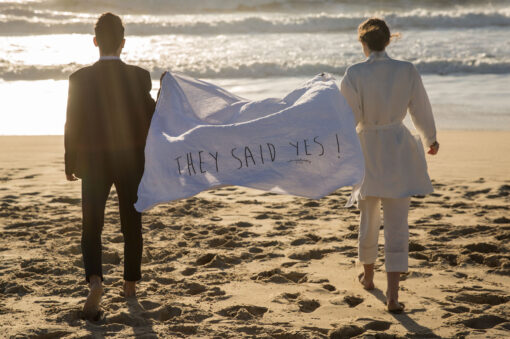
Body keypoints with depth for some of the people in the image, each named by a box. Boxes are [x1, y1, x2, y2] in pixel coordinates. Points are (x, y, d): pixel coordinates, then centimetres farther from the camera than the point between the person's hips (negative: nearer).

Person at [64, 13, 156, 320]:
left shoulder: (80, 79, -9)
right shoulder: (139, 77, -10)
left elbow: (73, 123, -4)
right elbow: (150, 121, -7)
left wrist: (71, 163, 6)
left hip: (93, 161, 0)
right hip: (131, 160, 1)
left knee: (92, 226, 4)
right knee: (132, 224, 16)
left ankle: (95, 280, -19)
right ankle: (131, 283, 26)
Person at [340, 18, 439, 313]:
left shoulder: (354, 74, -13)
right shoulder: (407, 70, -7)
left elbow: (349, 118, -13)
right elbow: (421, 110, 4)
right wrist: (431, 139, 21)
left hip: (367, 149, 0)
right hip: (398, 148, 0)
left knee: (368, 217, 21)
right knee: (397, 223, 0)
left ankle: (368, 276, 40)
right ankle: (393, 294, -7)